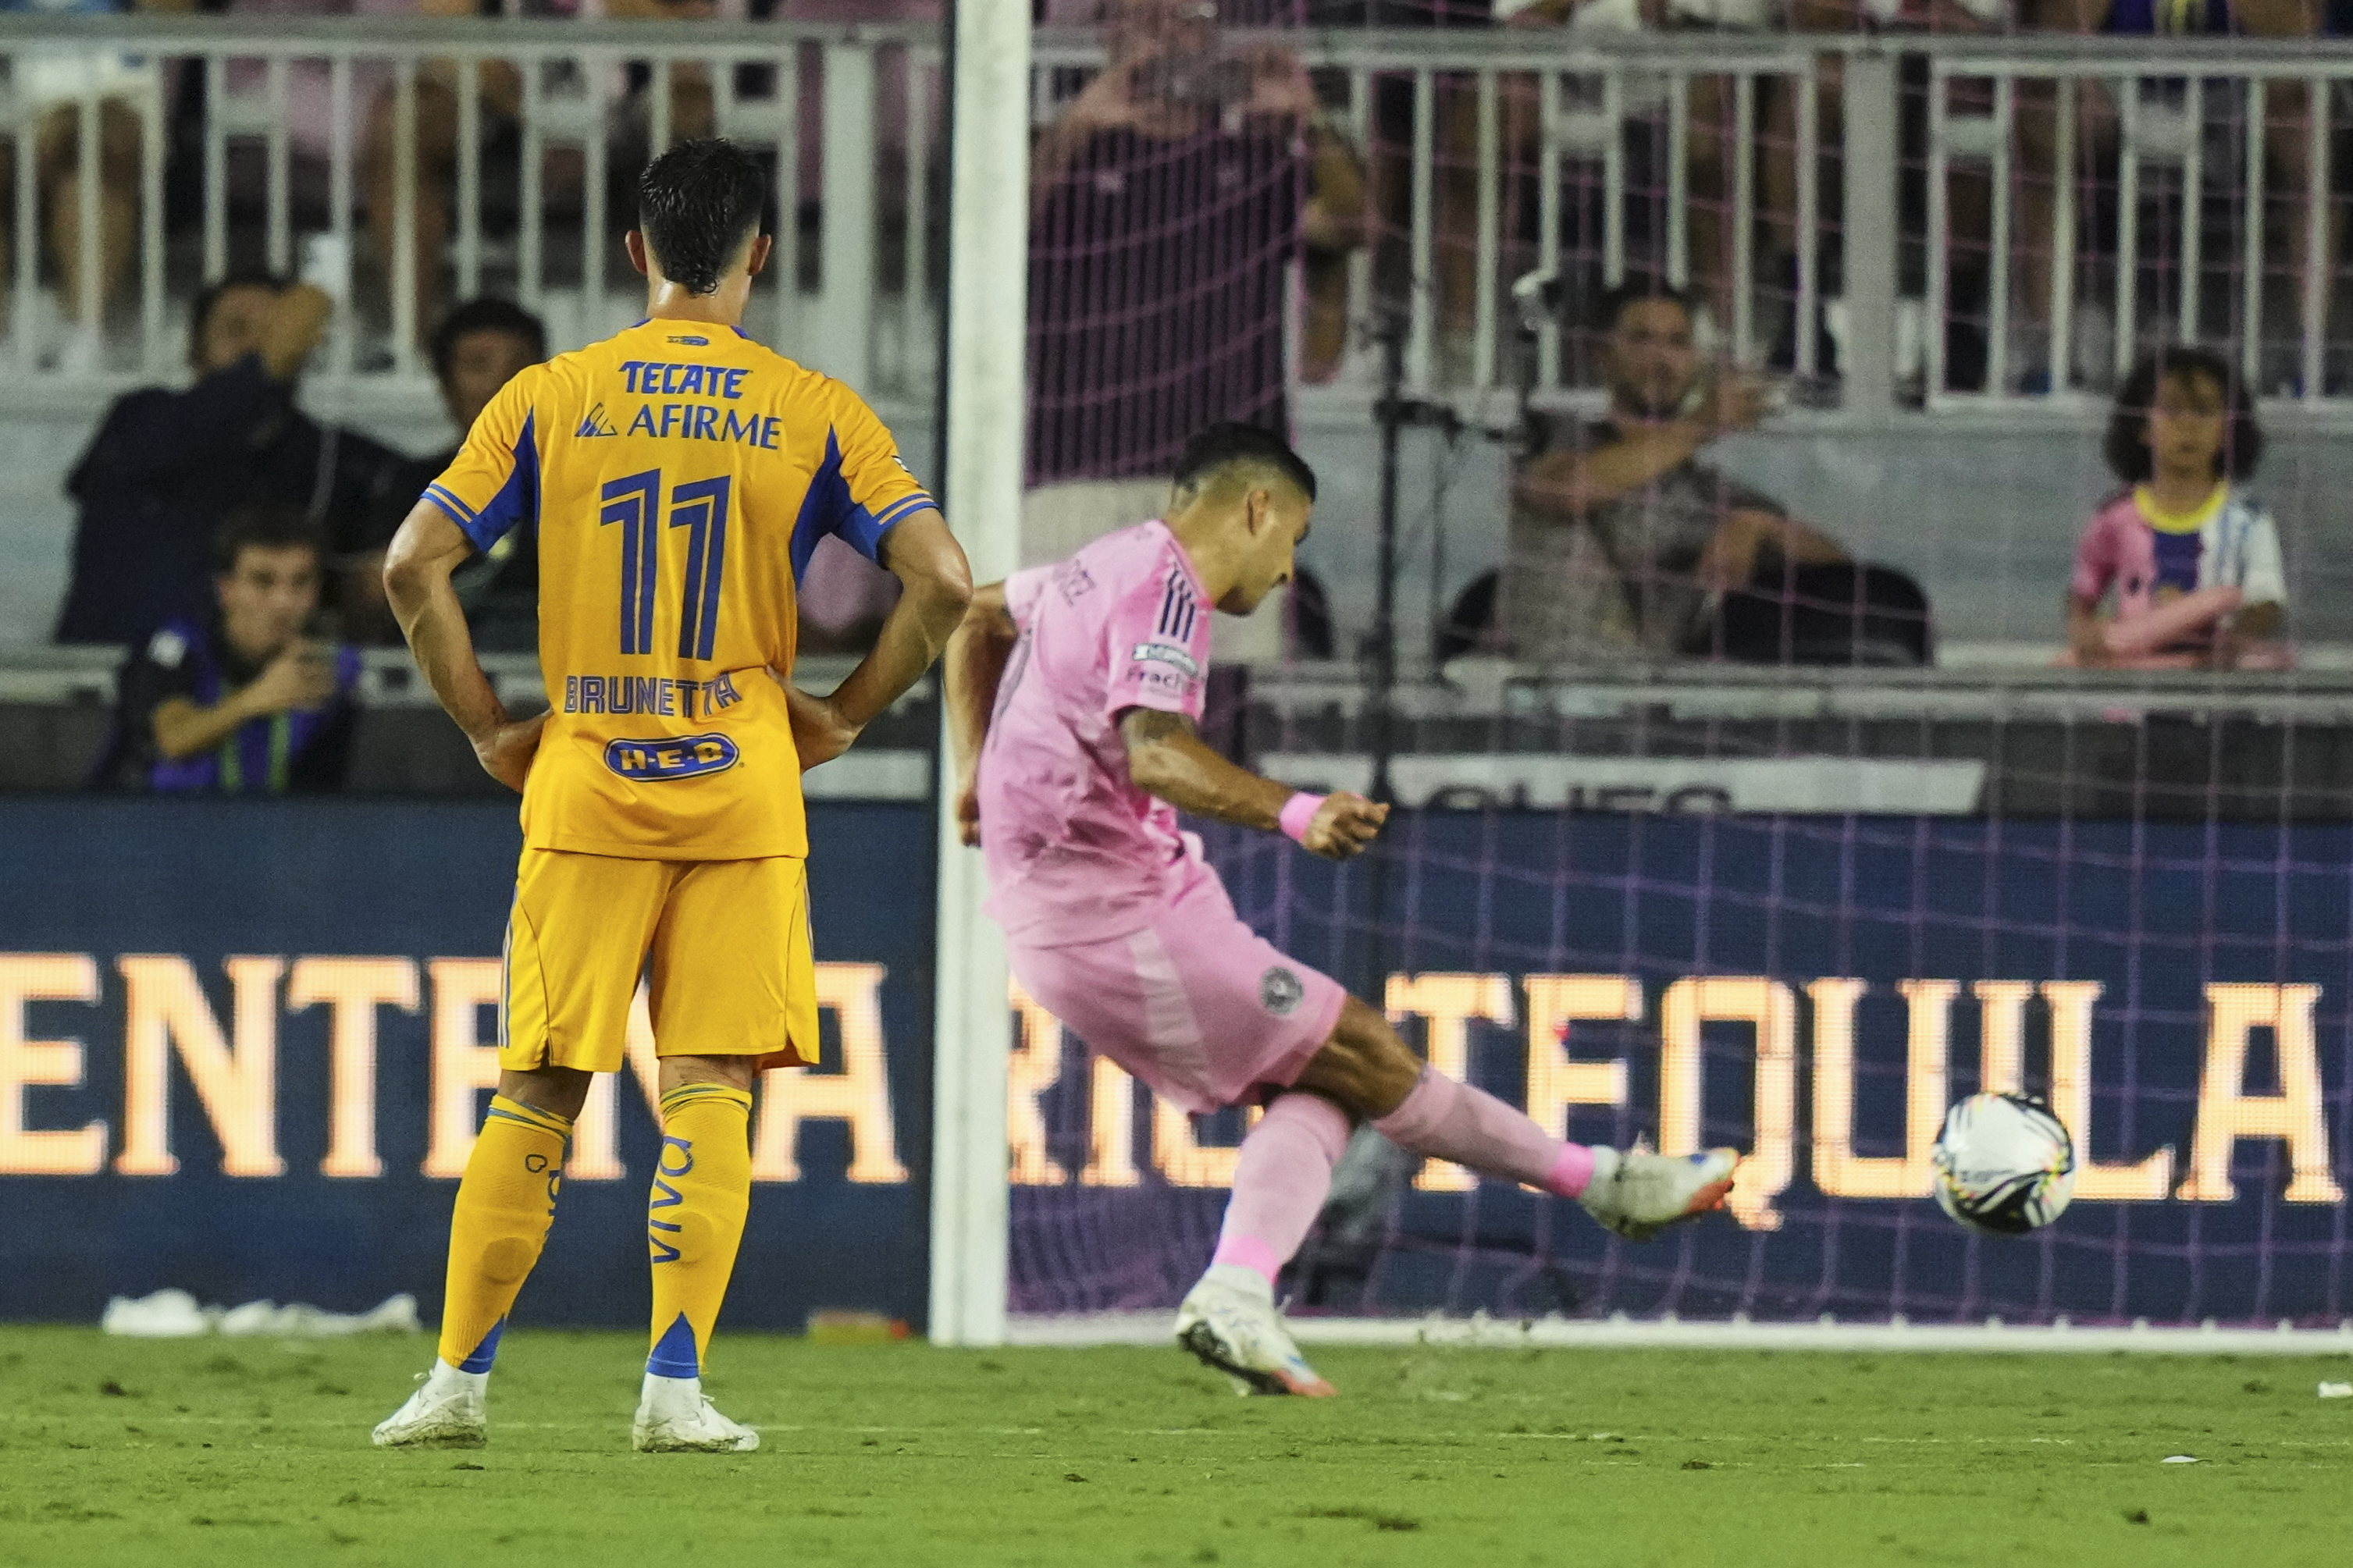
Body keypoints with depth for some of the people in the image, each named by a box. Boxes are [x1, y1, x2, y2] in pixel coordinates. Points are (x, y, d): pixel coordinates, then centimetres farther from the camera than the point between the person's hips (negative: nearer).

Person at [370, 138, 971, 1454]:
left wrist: (490, 728, 7)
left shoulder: (551, 398, 3)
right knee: (710, 1092, 0)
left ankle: (460, 1378, 9)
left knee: (537, 1091, 7)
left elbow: (415, 567, -2)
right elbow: (942, 583, -6)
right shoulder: (815, 412, 1)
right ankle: (676, 1385, -8)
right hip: (743, 794, -1)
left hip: (582, 791, 1)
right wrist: (841, 717, 6)